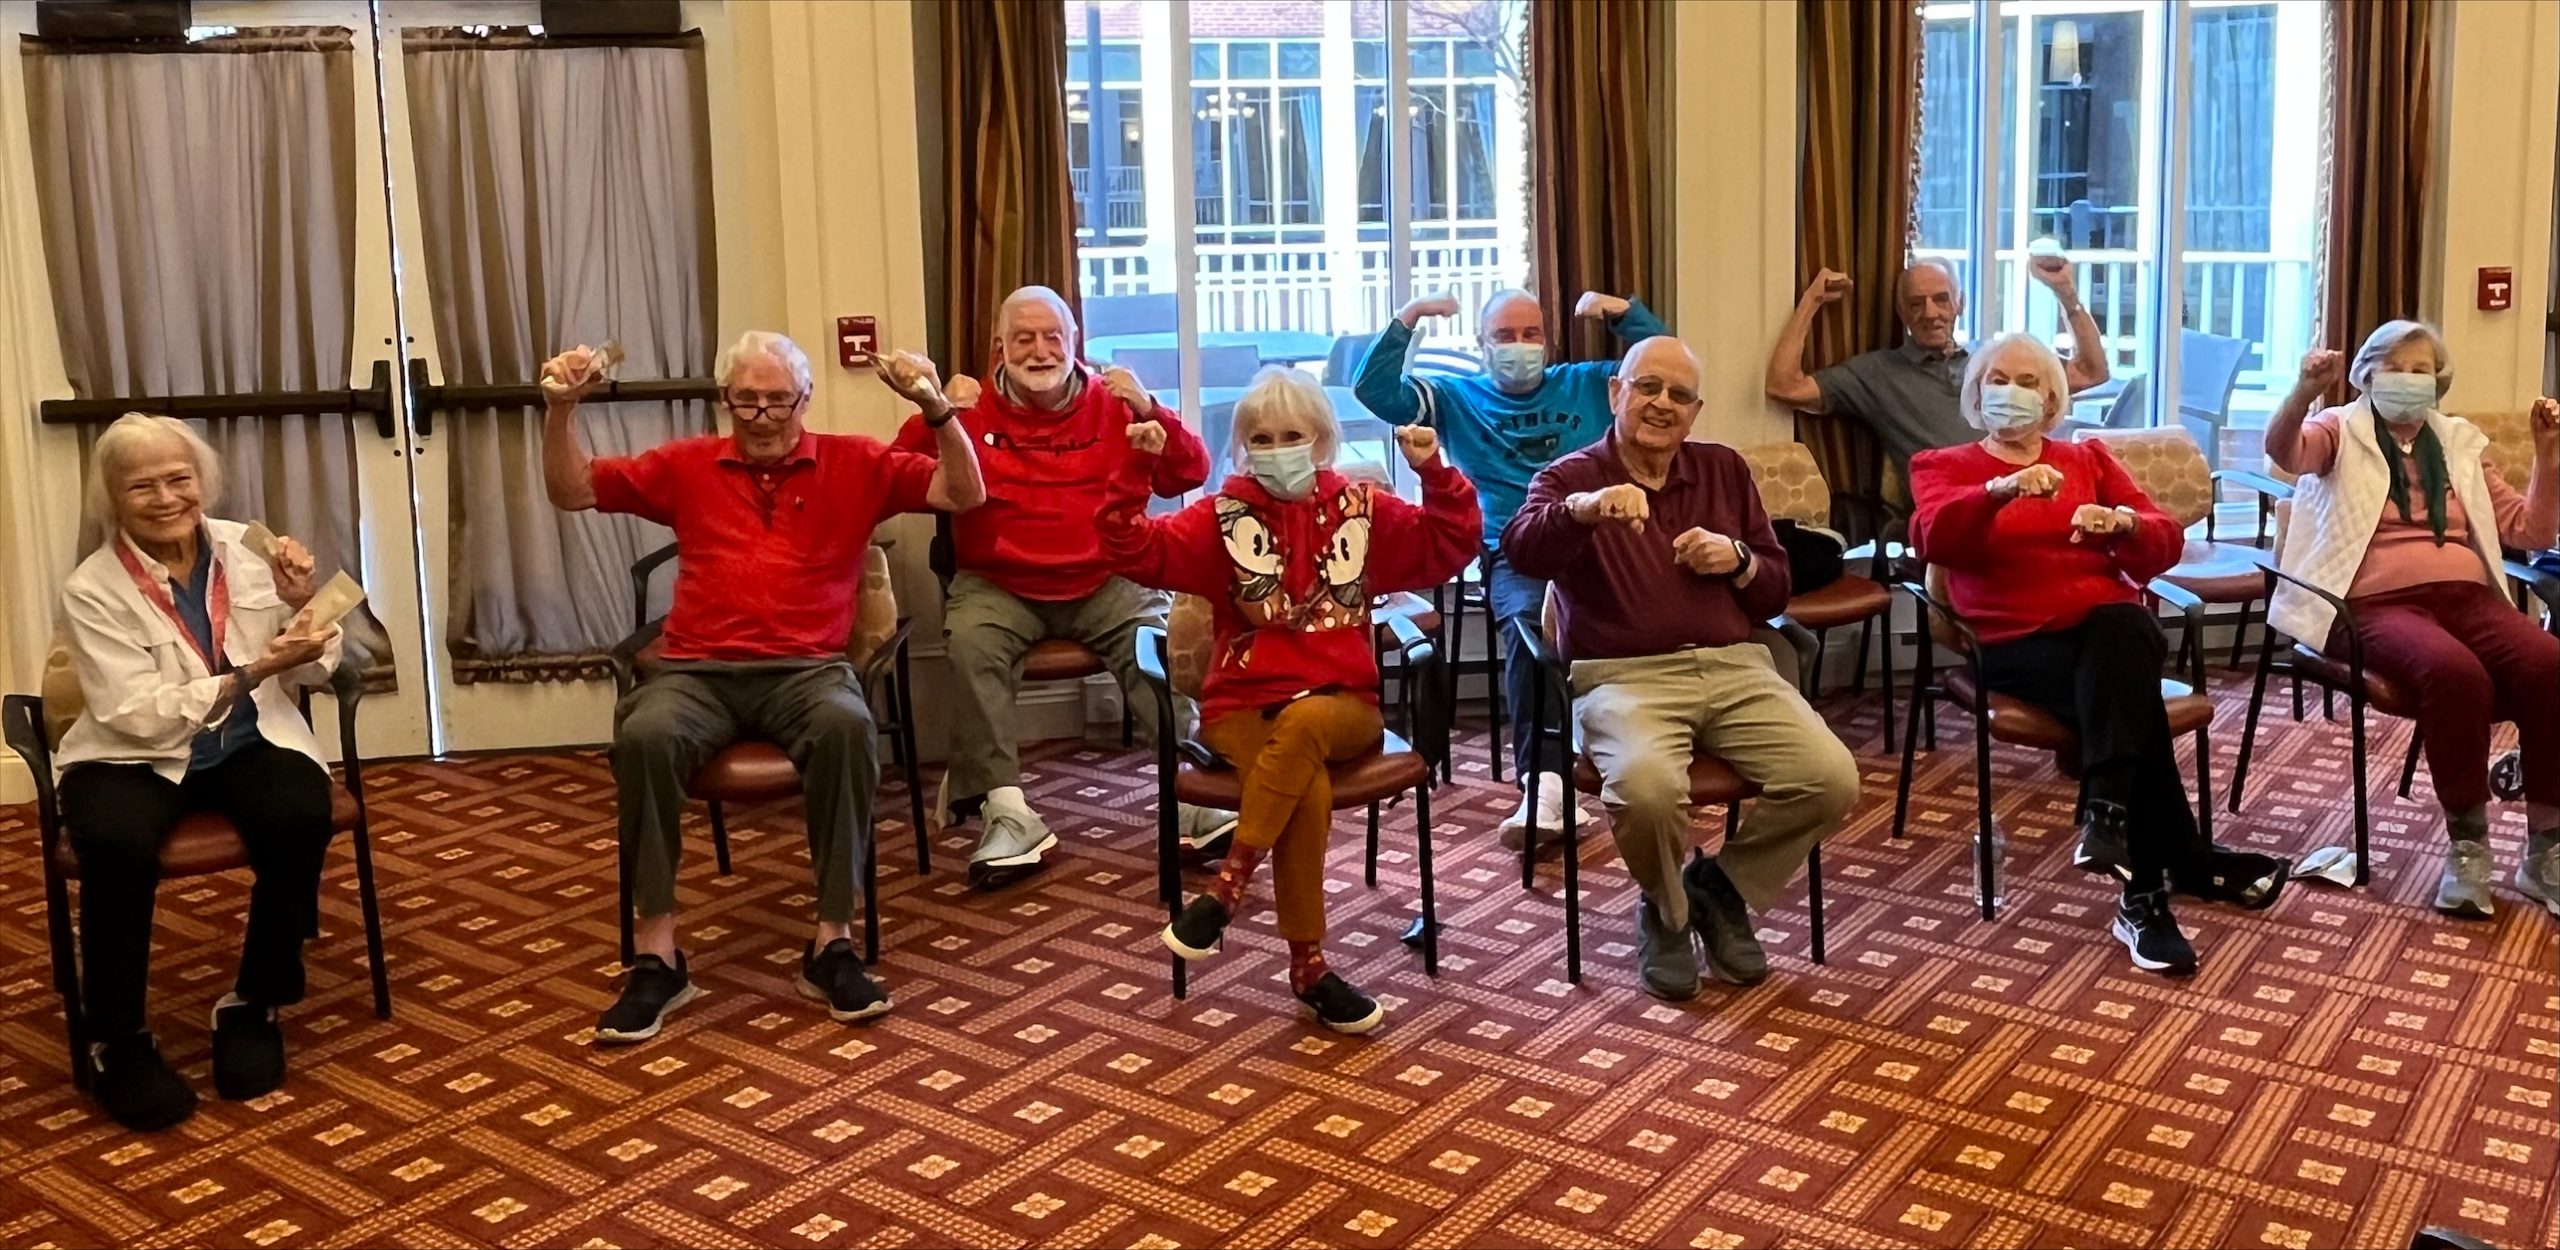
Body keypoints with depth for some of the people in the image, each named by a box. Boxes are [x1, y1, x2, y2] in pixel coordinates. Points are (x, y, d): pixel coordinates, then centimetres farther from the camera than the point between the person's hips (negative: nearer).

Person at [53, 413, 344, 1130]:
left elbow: (312, 673, 6)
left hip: (249, 744, 2)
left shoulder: (247, 549, 0)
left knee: (301, 820, -30)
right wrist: (253, 671, -27)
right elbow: (140, 715, -18)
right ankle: (117, 1041, -12)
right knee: (119, 845, -34)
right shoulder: (92, 589, -9)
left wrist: (300, 606, -15)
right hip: (133, 757, -2)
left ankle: (253, 1005, -8)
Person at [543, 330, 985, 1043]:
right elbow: (571, 492, 17)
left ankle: (833, 942, -26)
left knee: (847, 725, -37)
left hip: (808, 669, -1)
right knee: (644, 734, -33)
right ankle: (655, 955, -23)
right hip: (698, 671, 2)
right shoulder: (687, 466, 16)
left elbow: (964, 495, 3)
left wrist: (937, 410, -12)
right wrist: (562, 410, 1)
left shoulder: (855, 464, 11)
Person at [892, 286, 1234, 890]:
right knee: (971, 640, -31)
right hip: (998, 586, 0)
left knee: (1160, 638, -27)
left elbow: (1190, 475, 4)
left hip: (1104, 583, 1)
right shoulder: (972, 410, 7)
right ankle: (1007, 811, -32)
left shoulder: (1112, 404, 9)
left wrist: (1150, 410, -10)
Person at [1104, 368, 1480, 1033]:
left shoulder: (1362, 509, 10)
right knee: (1307, 788, -32)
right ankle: (1308, 966, -21)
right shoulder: (1223, 516, 6)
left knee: (1303, 723, -37)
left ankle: (1227, 886, -28)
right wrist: (1138, 467, -16)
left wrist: (1435, 474, -9)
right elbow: (1135, 550, -5)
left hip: (1342, 705, 1)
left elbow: (1451, 546, 6)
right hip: (1244, 708, -1)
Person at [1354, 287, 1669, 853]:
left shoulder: (1586, 385, 26)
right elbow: (1374, 389, 9)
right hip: (1515, 553, -1)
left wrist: (1622, 311, 9)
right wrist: (1407, 319, 2)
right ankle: (1545, 784, -45)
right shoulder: (1456, 398, 21)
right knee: (1529, 624, -37)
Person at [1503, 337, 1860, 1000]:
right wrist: (1585, 509, -39)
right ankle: (1665, 909, 0)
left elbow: (1777, 591, 20)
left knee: (1833, 779, -20)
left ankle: (1722, 887, 9)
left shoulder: (1725, 470, 18)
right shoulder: (1571, 477, 4)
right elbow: (1521, 550, -19)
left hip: (1734, 669, 4)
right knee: (1646, 786, -36)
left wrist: (1737, 560, -3)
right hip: (1625, 677, -4)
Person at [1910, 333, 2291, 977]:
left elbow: (2167, 543, 12)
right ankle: (2191, 866, -24)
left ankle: (2107, 817, -41)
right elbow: (1933, 538, -10)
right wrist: (2002, 490, -28)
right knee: (2130, 702, -31)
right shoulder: (1942, 465, 14)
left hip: (2113, 626, 2)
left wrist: (2120, 522, -11)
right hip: (2018, 642, -2)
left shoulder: (2088, 458, 23)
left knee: (2121, 625, -36)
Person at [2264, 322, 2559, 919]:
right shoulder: (2342, 431, 12)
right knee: (2454, 672, -36)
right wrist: (2304, 392, -33)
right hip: (2377, 603, -4)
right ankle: (2468, 846, -24)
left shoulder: (2461, 443, 24)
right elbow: (2283, 451, -13)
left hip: (2465, 596, 4)